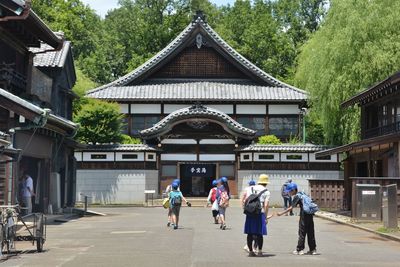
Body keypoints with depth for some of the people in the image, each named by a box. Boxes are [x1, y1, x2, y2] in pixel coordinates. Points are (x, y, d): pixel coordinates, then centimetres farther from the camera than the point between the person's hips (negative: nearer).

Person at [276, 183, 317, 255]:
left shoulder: (296, 197, -7)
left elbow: (291, 208, -12)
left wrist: (281, 213, -9)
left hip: (304, 215, -8)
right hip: (310, 214, 8)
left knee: (302, 233, -1)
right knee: (310, 233, 10)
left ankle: (300, 249, 3)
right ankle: (313, 249, 13)